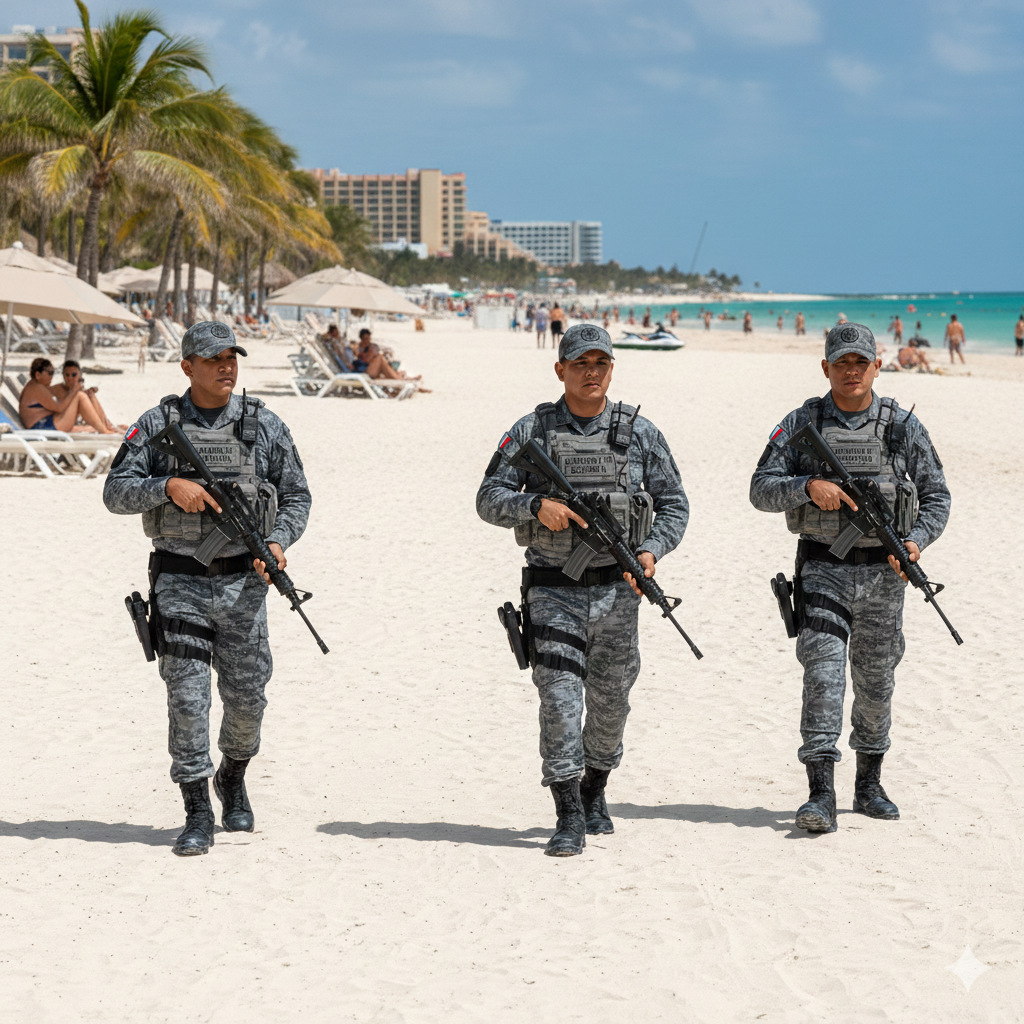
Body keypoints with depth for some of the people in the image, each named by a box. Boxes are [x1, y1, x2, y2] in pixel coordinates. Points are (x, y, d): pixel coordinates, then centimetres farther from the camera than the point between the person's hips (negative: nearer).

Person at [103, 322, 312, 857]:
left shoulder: (264, 426, 4)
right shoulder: (157, 425, 1)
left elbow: (296, 497, 8)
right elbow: (116, 492, -3)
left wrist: (277, 542, -9)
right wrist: (170, 486, -19)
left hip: (242, 581, 1)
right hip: (179, 580, -1)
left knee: (247, 697, 6)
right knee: (187, 697, -6)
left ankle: (233, 778, 36)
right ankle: (198, 816, 0)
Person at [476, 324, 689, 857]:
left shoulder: (639, 432, 3)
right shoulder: (531, 431, 0)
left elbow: (674, 504, 6)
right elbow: (490, 499, -2)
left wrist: (651, 550, -11)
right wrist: (537, 505, -21)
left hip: (616, 592, 2)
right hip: (554, 591, -2)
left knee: (610, 703, 12)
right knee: (559, 699, -10)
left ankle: (594, 793, 35)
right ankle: (569, 819, -6)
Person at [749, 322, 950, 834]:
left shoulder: (903, 426, 1)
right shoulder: (802, 423, -1)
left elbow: (937, 497, 6)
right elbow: (761, 490, -5)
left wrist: (916, 541, -12)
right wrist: (809, 486, -23)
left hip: (882, 572, 2)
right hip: (822, 567, -2)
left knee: (876, 683, 12)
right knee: (823, 673, -14)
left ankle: (869, 786, 30)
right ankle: (821, 796, -17)